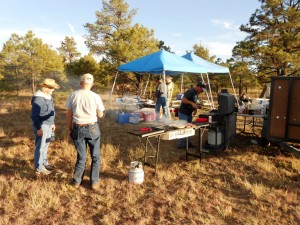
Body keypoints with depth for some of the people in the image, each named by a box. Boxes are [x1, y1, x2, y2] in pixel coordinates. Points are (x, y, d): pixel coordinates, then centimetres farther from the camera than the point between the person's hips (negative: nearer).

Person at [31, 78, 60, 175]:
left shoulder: (48, 96, 9)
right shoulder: (38, 98, -21)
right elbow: (34, 115, -22)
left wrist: (52, 123, 22)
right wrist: (38, 128, -22)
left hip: (48, 124, 10)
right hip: (41, 126, -10)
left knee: (46, 145, 19)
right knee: (40, 146, -1)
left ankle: (44, 163, 34)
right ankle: (39, 168, 10)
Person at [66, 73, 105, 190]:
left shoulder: (73, 95, -4)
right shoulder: (96, 97, -9)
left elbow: (69, 115, 0)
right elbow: (100, 115, 0)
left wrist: (69, 129, 11)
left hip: (78, 129, 2)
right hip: (92, 129, -2)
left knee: (81, 157, 16)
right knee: (95, 157, 14)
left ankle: (77, 181, 26)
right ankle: (94, 182, 19)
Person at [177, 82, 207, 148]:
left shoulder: (196, 93, 11)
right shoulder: (190, 91, -19)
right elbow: (183, 100, -29)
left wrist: (195, 109, 4)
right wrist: (192, 103, -31)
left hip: (189, 113, 9)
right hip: (183, 113, -9)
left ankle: (187, 142, 24)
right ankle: (181, 144, 6)